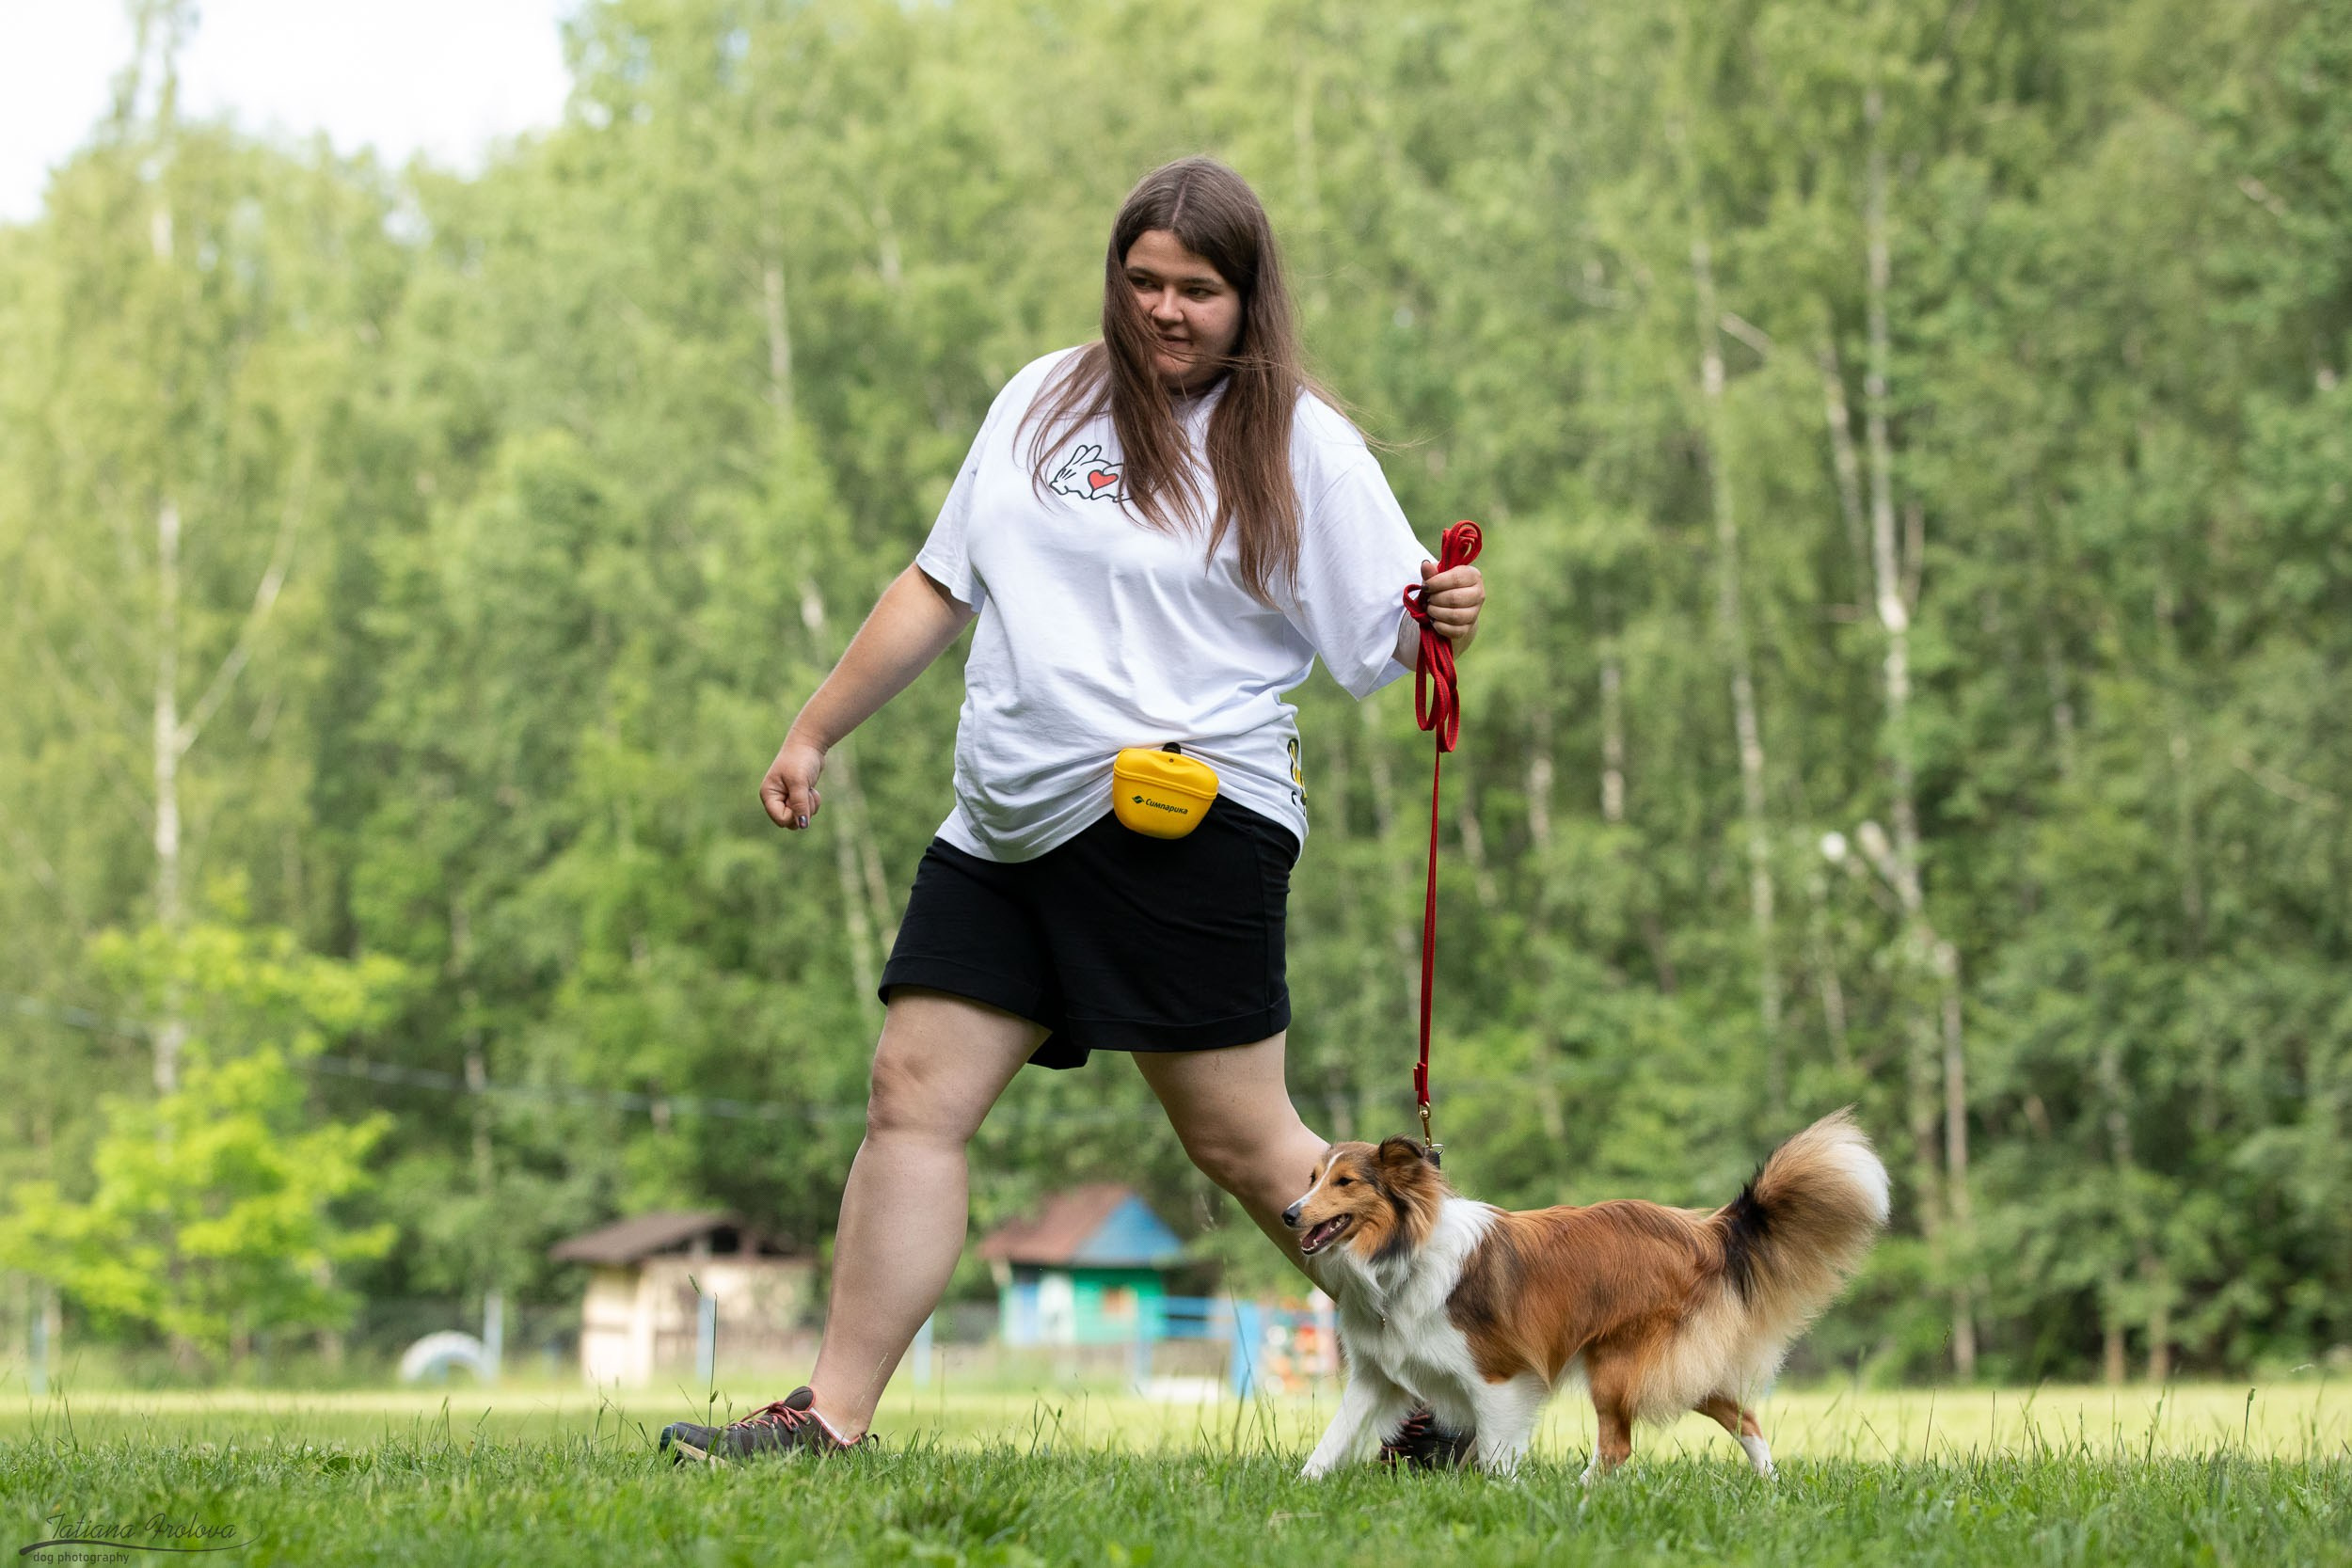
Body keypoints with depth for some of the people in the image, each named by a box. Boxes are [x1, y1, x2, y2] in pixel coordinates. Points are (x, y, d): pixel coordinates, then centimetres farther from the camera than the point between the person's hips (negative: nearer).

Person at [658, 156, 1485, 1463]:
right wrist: (814, 734, 22)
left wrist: (1444, 620, -25)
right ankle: (833, 1416, 4)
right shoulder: (1043, 402, 15)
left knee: (1243, 1139, -6)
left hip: (1185, 824, -6)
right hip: (1004, 828, 6)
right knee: (916, 1092, 1)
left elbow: (1390, 641, -2)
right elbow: (939, 588, 22)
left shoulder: (1300, 446, 1)